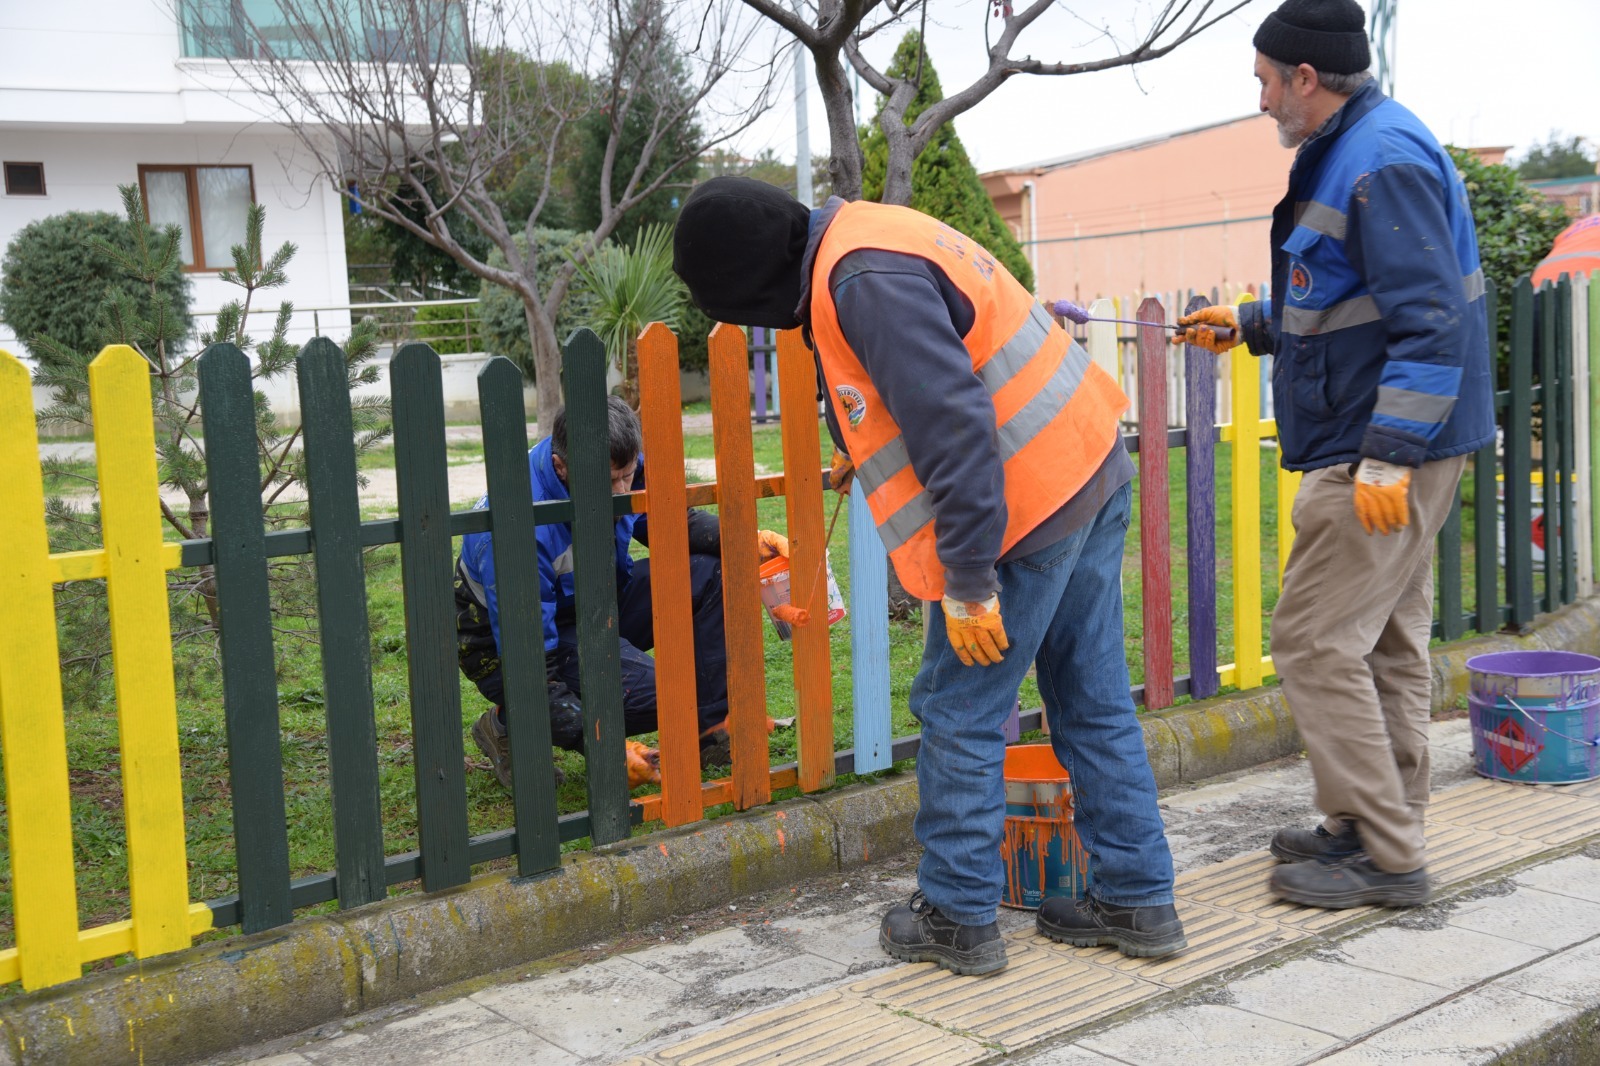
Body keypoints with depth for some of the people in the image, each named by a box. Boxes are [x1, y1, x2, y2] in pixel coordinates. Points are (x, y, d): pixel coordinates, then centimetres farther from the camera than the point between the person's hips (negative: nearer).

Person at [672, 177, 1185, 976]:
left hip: (1022, 508, -10)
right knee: (1095, 704, 15)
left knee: (959, 714, 3)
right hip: (1093, 474, 10)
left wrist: (967, 581, -23)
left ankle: (957, 917, 14)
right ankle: (1136, 900, 23)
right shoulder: (856, 244, 14)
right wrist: (861, 451, 45)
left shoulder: (862, 280, -19)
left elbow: (952, 423, -26)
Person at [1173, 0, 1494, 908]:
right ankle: (1383, 828, 27)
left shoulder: (1383, 161, -18)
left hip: (1386, 455, -11)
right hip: (1393, 447, 11)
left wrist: (1388, 455, -27)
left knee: (1318, 643, -7)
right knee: (1387, 645, 16)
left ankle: (1385, 858, 0)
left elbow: (1432, 320, -25)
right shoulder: (1351, 151, 16)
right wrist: (1250, 324, 30)